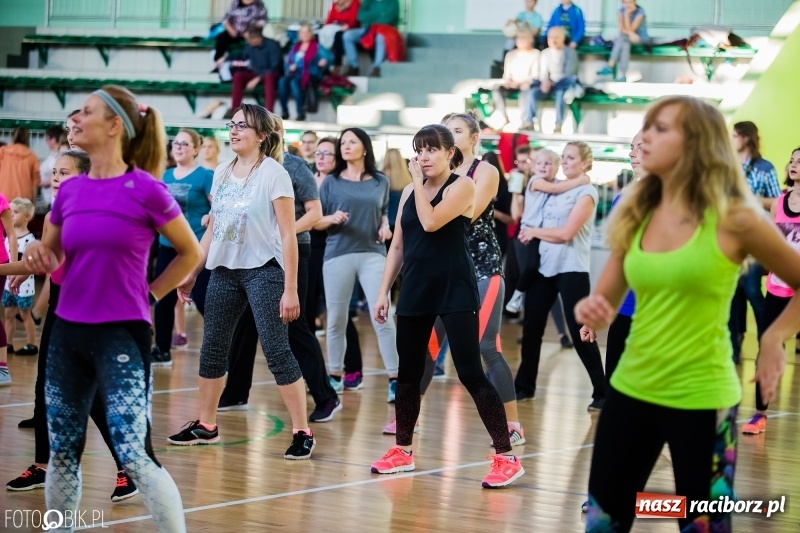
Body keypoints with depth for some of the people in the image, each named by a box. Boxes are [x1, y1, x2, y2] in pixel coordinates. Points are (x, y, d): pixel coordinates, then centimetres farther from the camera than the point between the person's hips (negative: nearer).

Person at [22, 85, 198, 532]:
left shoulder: (146, 190, -10)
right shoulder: (70, 191, 6)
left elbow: (191, 253, 2)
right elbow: (51, 257, 19)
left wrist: (149, 295, 0)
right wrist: (37, 254, -3)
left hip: (122, 334, -6)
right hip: (68, 332, 6)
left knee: (135, 454, -14)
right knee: (62, 453, 11)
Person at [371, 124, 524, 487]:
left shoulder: (462, 186, -7)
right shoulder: (410, 191, 11)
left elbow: (431, 221, -22)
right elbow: (398, 246, 14)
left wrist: (419, 180, -11)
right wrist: (383, 291, 10)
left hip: (455, 290, -6)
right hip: (416, 290, 6)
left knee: (470, 374, -10)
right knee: (408, 372, 11)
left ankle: (505, 457, -7)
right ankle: (402, 450, 24)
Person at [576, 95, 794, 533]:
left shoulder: (733, 219, -9)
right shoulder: (634, 214, 5)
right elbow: (605, 299, 11)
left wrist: (774, 339, -10)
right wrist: (590, 308, -11)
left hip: (701, 399, -5)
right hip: (631, 390, 5)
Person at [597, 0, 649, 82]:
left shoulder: (640, 12, -18)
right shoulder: (622, 10, -3)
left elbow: (630, 29, -23)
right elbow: (622, 29, -9)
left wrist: (626, 15, -28)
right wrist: (630, 33, -28)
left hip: (641, 38, -3)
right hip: (627, 38, 3)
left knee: (622, 38, -32)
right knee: (625, 44, -33)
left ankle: (609, 67, -31)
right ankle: (621, 75, -38)